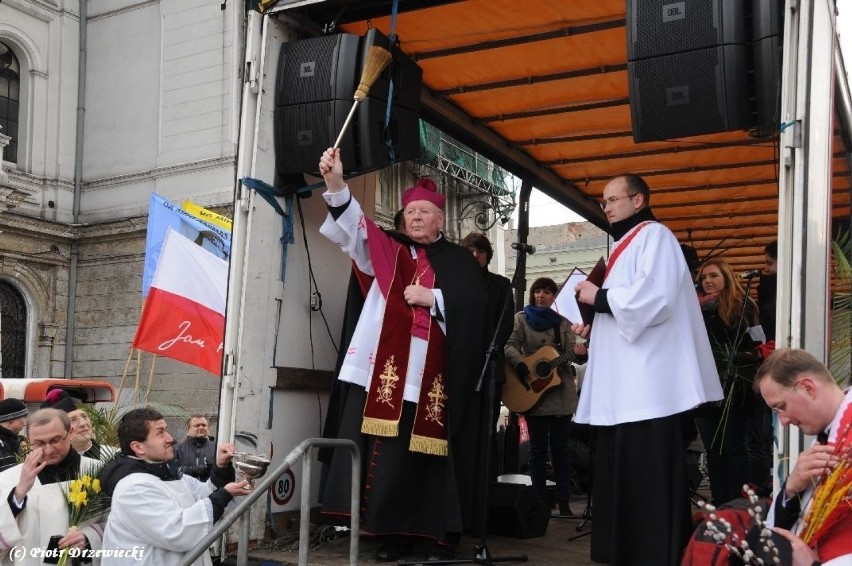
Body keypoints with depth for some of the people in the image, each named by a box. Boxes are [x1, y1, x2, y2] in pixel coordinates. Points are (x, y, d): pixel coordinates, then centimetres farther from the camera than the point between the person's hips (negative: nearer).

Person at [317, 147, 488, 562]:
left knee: (427, 453, -2)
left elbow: (473, 309, -2)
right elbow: (353, 227, 0)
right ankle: (394, 533, 6)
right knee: (385, 452, -3)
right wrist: (336, 184, -16)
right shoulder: (387, 251, 16)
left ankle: (443, 534, 8)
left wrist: (431, 298, -9)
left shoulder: (459, 261, 10)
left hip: (432, 374, -2)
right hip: (383, 369, 3)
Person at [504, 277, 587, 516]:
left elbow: (572, 352, -1)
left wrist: (580, 354, -24)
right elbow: (510, 345, -7)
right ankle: (540, 501, 9)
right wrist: (520, 365, -24)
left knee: (560, 446, 5)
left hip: (561, 391, 2)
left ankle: (563, 502, 10)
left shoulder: (563, 322, 8)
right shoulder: (522, 318, 3)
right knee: (538, 447, 4)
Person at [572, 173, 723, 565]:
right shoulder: (624, 245, 23)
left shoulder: (654, 235, -5)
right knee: (621, 477, 12)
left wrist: (598, 296, -10)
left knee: (649, 482, -8)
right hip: (624, 386, 10)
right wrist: (593, 328, 11)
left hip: (649, 387, -10)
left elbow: (655, 298, -21)